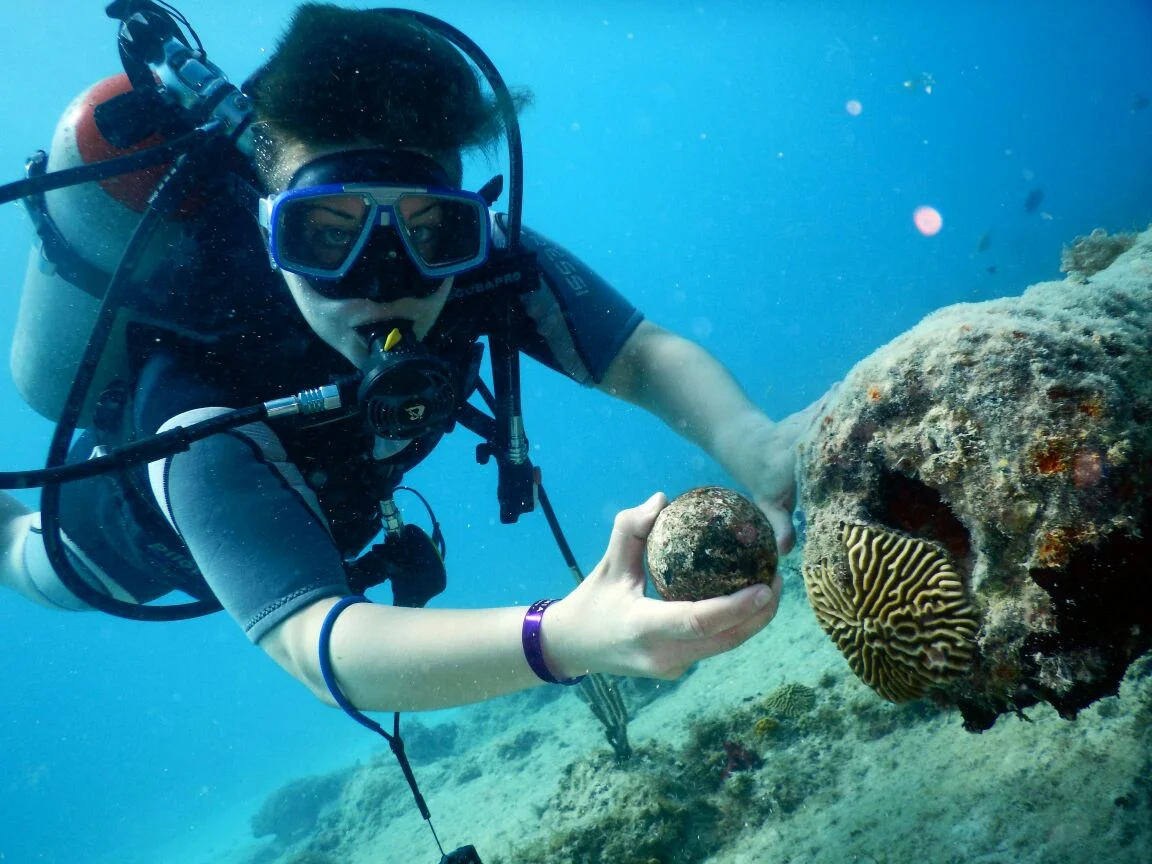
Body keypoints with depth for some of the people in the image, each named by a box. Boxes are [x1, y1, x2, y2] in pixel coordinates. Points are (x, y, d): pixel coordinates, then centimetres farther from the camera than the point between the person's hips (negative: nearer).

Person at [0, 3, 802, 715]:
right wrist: (565, 639, -75)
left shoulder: (475, 260, -37)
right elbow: (315, 642, -57)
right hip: (139, 541, -2)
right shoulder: (208, 422, -49)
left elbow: (644, 358, -40)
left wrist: (756, 445, -62)